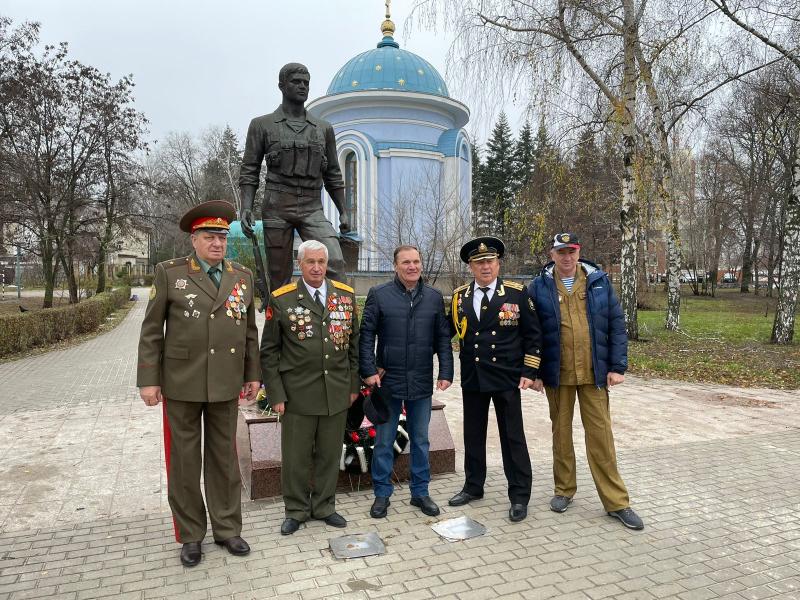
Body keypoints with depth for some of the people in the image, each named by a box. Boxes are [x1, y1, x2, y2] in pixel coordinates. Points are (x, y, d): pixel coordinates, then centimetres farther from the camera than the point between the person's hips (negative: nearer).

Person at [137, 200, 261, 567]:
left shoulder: (242, 277, 6)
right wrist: (148, 380, -7)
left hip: (226, 385, 3)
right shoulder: (169, 273, -3)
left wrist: (253, 375, 7)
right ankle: (190, 535, 24)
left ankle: (227, 528, 26)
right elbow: (151, 330, -3)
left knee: (224, 456, 12)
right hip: (181, 384, -2)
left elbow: (249, 331, 10)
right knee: (184, 459, 9)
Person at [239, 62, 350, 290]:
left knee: (335, 262, -19)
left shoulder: (324, 128, 15)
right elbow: (249, 172, 4)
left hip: (313, 209, 2)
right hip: (277, 208, -1)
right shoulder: (262, 125, 8)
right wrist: (246, 208, -10)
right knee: (279, 276, 2)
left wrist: (343, 212, 10)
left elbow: (333, 175, 17)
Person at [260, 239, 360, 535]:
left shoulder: (346, 295, 5)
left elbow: (354, 343, 10)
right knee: (296, 456, 9)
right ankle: (296, 510, 29)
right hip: (297, 394, -2)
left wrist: (353, 385, 8)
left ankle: (324, 505, 33)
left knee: (329, 454, 14)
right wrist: (276, 394, -5)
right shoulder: (281, 299, -4)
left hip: (337, 394, 3)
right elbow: (269, 352, -1)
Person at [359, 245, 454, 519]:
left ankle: (420, 492, 28)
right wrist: (369, 370, -10)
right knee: (384, 442, 9)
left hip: (422, 383, 2)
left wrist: (446, 372, -1)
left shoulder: (434, 297, 5)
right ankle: (382, 494, 24)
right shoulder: (379, 295, -3)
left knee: (420, 440, 14)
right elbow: (366, 335, -4)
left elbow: (443, 338, 6)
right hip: (388, 381, -2)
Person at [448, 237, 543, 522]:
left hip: (507, 378, -3)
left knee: (513, 437, 4)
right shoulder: (460, 296, 6)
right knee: (473, 435, 14)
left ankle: (519, 496, 16)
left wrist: (529, 372, -6)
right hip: (472, 378, 3)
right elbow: (451, 330, 13)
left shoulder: (517, 293, -2)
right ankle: (473, 487, 31)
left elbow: (532, 335, -1)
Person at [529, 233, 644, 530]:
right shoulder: (539, 288, -1)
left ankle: (616, 501, 15)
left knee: (601, 434, 4)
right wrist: (533, 372, -1)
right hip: (557, 374, 0)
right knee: (561, 432, 12)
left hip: (594, 372, 0)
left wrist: (617, 366, -2)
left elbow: (616, 325, 3)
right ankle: (564, 489, 29)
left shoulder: (599, 282, 2)